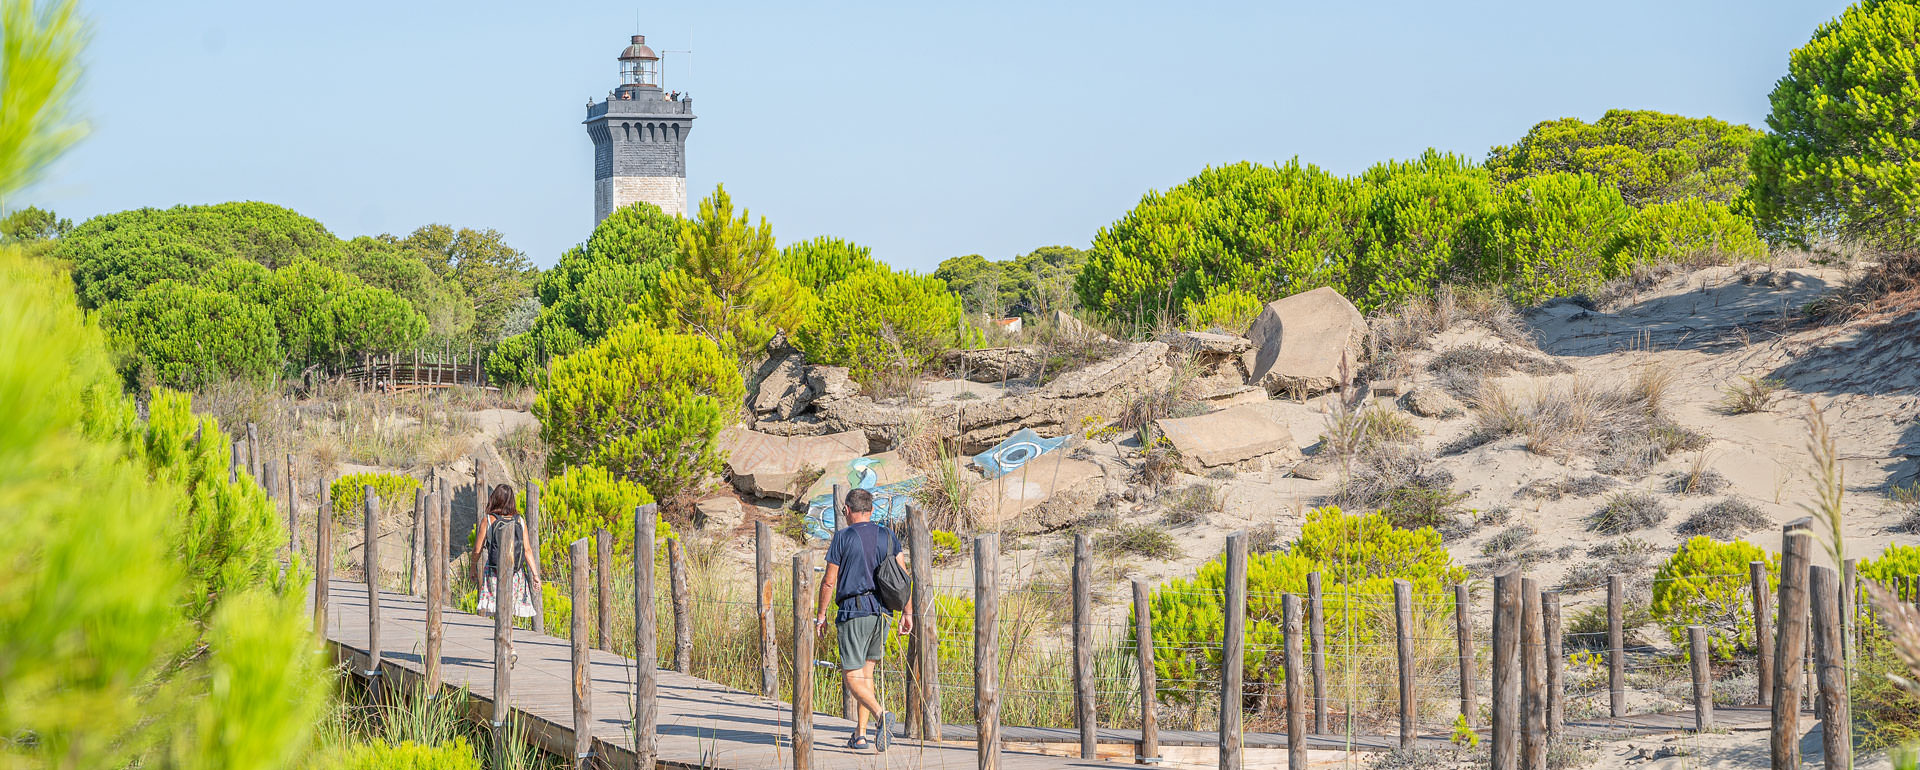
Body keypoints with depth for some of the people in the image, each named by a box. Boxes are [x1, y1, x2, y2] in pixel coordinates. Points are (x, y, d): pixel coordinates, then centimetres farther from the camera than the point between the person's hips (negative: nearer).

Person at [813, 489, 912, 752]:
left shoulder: (843, 538, -4)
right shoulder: (888, 536, 9)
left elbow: (829, 582, -3)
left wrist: (820, 614, 7)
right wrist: (907, 612, 9)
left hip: (854, 612, -5)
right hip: (882, 612, 5)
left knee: (852, 677, -4)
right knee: (866, 673, 15)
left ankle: (882, 714, -28)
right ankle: (860, 734, 13)